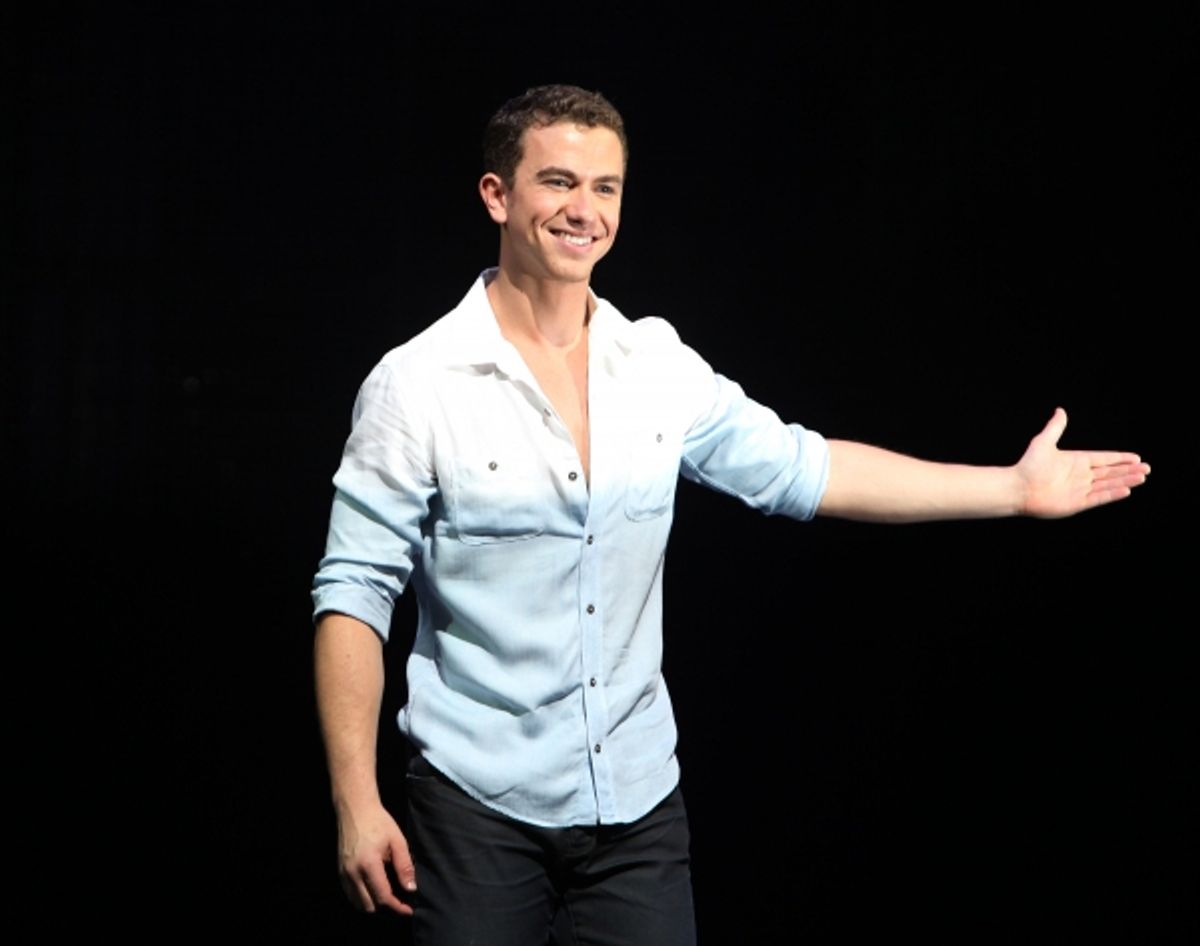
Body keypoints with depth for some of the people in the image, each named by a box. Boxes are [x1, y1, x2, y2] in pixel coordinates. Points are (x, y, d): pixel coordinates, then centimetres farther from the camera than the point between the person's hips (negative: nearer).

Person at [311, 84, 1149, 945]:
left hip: (638, 801, 4)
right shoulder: (418, 385, -10)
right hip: (480, 808, -4)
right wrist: (357, 805, -14)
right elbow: (354, 594, -9)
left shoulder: (660, 366, 4)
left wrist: (1017, 486, 12)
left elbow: (798, 468, 12)